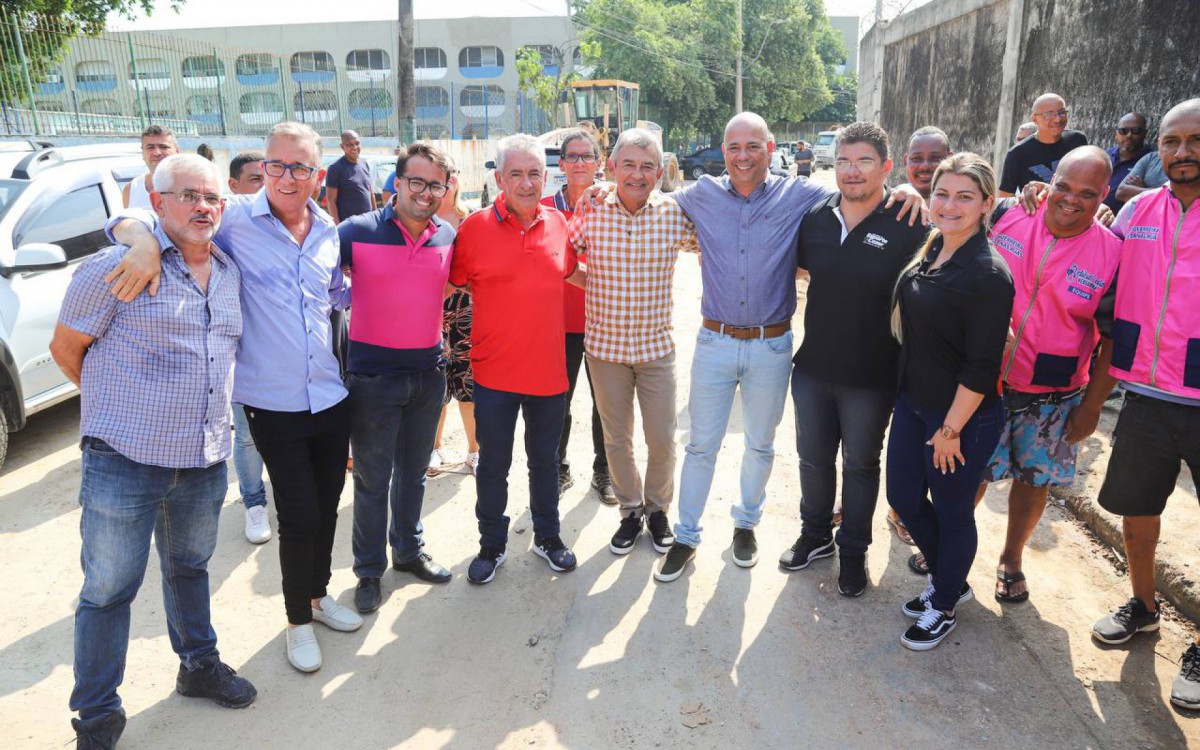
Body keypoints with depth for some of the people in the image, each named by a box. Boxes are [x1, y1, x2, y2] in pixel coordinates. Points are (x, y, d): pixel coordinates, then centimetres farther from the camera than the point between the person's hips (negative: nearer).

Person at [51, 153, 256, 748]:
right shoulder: (115, 268, -12)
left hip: (206, 459, 6)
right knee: (109, 589, 7)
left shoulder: (229, 273, 8)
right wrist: (118, 406, 4)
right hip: (125, 460, -5)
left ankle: (199, 666, 41)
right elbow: (66, 349, -3)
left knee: (190, 568, 22)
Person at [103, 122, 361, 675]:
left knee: (326, 505, 17)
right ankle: (298, 620, 27)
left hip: (332, 397, 5)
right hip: (273, 403, -5)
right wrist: (146, 241, -31)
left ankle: (318, 594, 42)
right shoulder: (235, 218, -11)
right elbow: (128, 215, -10)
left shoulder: (327, 232, 4)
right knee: (298, 515, 3)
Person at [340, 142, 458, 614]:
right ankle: (369, 570, 27)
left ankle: (409, 550, 39)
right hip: (371, 375, -4)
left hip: (428, 372, 4)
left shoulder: (449, 237, 0)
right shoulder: (357, 231, -12)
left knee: (413, 472, 20)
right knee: (373, 479, 9)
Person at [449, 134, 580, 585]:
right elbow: (453, 286, 0)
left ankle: (547, 537, 37)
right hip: (494, 373, -2)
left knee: (544, 459, 18)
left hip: (547, 369, 2)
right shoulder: (474, 228, -8)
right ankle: (492, 545, 31)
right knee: (493, 465, 11)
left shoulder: (559, 224, 1)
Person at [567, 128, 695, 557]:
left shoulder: (675, 214, -7)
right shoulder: (590, 214, -8)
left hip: (656, 345, 0)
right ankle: (631, 511, 33)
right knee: (616, 439, 12)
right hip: (605, 345, 0)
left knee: (662, 440, 8)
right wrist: (591, 284, -5)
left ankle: (658, 509, 33)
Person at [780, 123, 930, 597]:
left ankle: (853, 550, 35)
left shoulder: (908, 227, -14)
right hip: (812, 367, 4)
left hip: (870, 377, -4)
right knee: (813, 458, 19)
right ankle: (815, 535, 42)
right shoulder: (815, 218, -1)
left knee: (861, 465, 15)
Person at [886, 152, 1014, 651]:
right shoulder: (929, 251, 3)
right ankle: (948, 580, 42)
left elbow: (981, 365, -20)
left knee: (951, 511, 10)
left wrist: (951, 428, -17)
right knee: (904, 497, 17)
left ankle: (944, 606, 33)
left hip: (962, 415, -8)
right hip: (912, 402, 8)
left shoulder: (988, 274, -20)